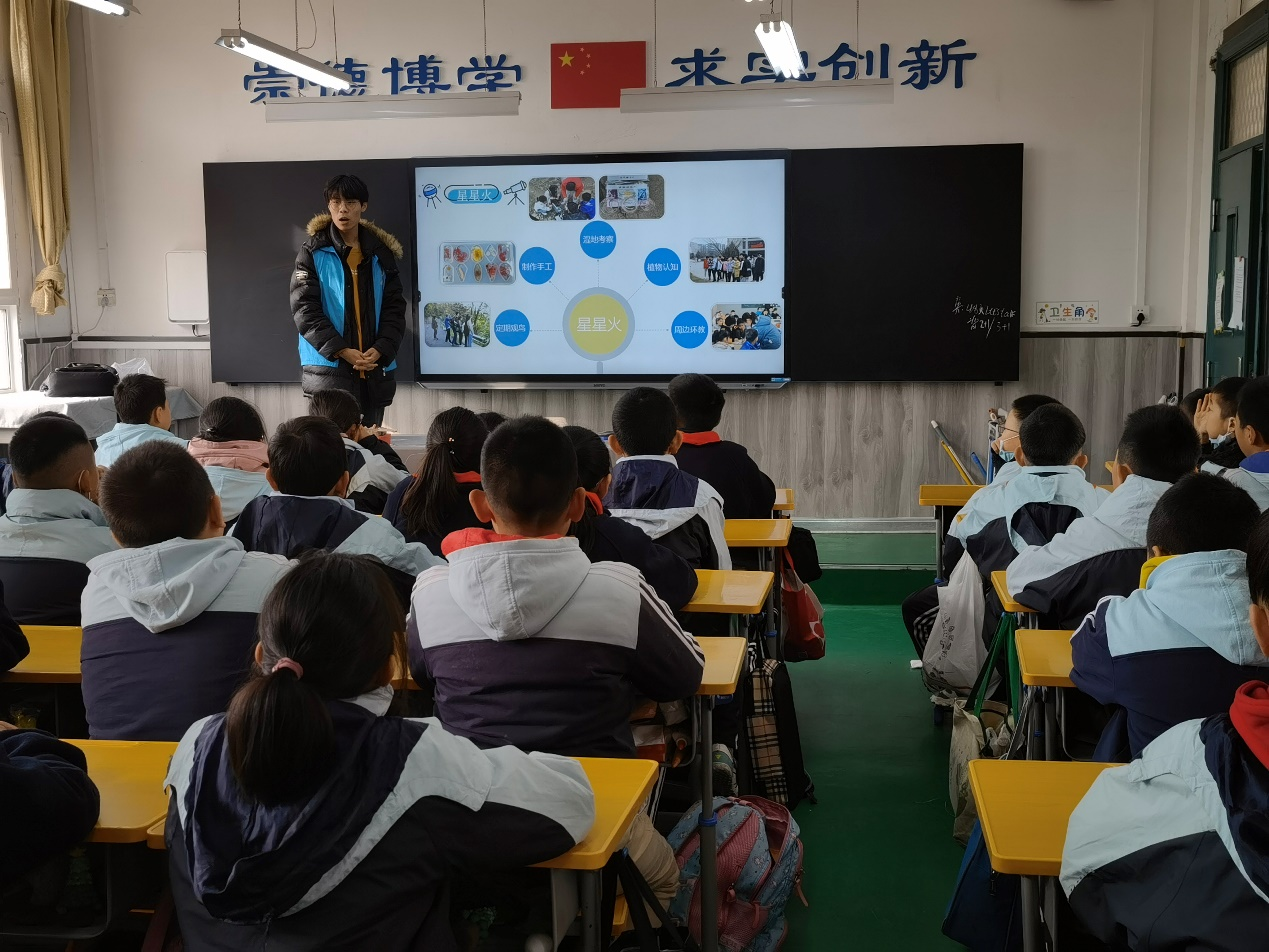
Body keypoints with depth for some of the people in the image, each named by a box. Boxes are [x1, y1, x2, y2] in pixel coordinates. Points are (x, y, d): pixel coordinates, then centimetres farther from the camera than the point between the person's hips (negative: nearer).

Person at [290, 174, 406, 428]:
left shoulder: (381, 253, 9)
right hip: (329, 368, -3)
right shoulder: (314, 252, 0)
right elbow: (304, 308, -6)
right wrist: (341, 351, -16)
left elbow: (395, 307, 7)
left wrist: (380, 350, -10)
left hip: (375, 370, 4)